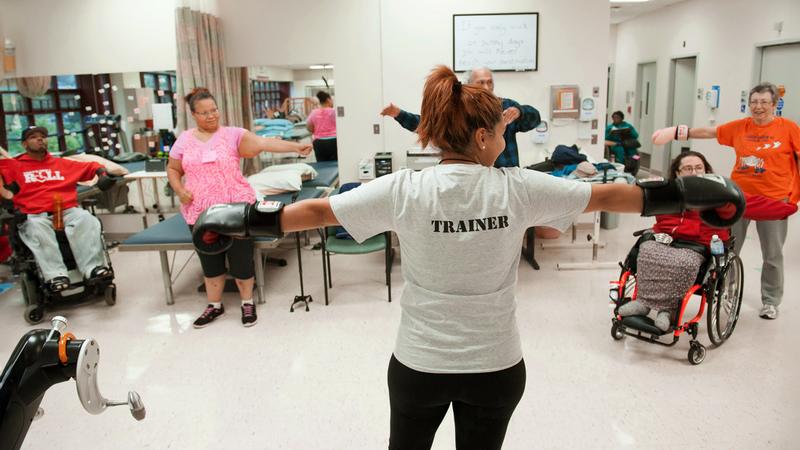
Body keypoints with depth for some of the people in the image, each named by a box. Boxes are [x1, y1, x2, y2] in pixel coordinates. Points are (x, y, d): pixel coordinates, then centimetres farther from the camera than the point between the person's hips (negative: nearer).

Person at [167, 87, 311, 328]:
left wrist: (296, 146, -28)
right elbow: (172, 169, 15)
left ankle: (247, 303, 24)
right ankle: (214, 305, 31)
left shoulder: (232, 134, -4)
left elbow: (263, 143, -16)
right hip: (200, 213, 3)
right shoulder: (184, 140, 6)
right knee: (210, 260, 14)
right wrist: (179, 191, -4)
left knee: (241, 258, 4)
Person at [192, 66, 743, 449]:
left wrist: (242, 219, 4)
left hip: (420, 362, 0)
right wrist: (686, 193, 9)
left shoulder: (404, 190, -14)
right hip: (497, 364, 1)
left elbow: (319, 210, -9)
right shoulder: (518, 188, -13)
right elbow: (608, 196, -5)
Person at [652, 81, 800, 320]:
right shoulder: (740, 127, 2)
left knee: (772, 254, 8)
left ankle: (770, 301, 24)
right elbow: (708, 131, 5)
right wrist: (677, 131, -1)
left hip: (774, 199, -2)